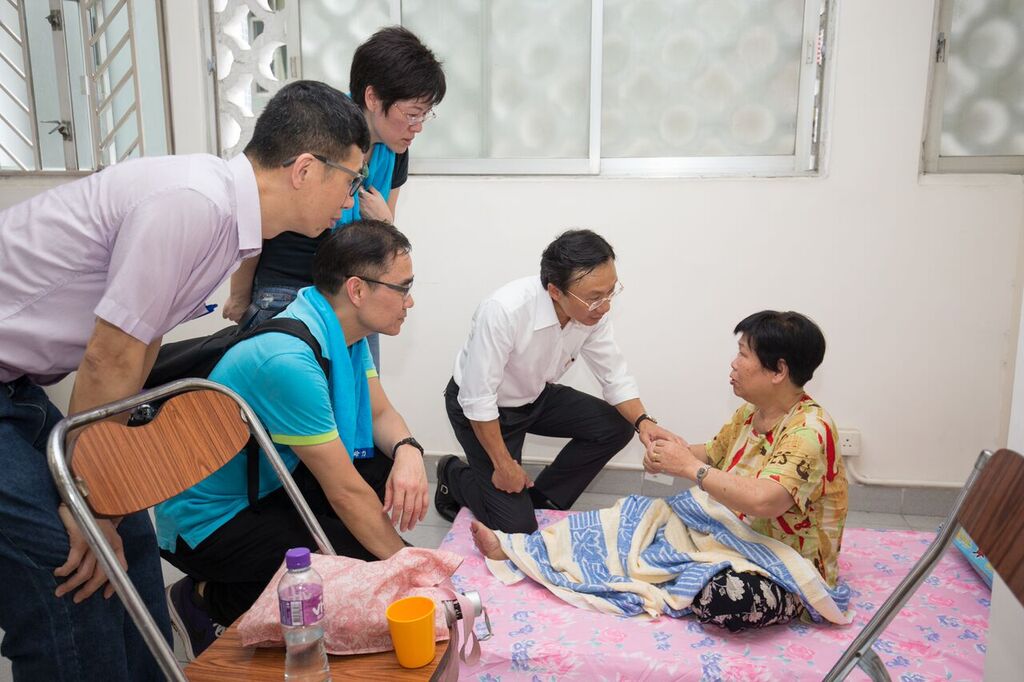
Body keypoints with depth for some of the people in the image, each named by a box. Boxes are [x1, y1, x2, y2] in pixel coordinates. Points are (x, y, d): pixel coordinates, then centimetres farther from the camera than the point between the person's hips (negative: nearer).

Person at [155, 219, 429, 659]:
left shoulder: (343, 328, -4)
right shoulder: (290, 359, -31)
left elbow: (381, 413, 6)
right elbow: (345, 492, -27)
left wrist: (408, 451, -17)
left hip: (272, 484, 9)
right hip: (209, 519, -9)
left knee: (396, 472, -5)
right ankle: (209, 599, 0)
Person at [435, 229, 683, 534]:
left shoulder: (592, 311, -18)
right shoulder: (502, 311, -37)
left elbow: (614, 374, -5)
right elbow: (478, 400, -29)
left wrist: (643, 421, -23)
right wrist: (504, 466, -19)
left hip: (535, 396, 6)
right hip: (482, 408, -6)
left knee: (616, 427, -7)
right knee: (517, 525, -10)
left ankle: (541, 500, 10)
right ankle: (453, 475, 19)